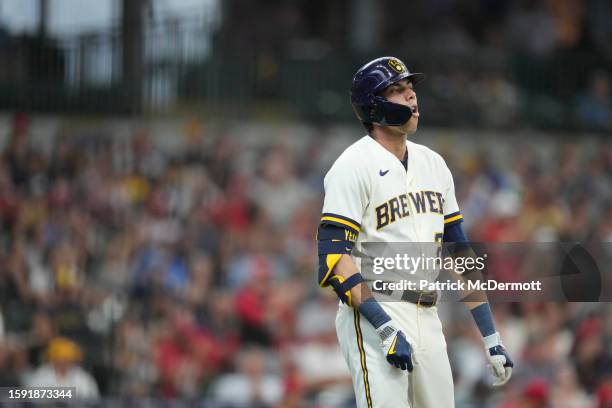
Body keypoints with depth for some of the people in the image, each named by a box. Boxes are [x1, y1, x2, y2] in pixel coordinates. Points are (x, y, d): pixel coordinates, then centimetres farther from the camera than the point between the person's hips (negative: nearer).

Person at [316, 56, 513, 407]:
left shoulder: (433, 164, 16)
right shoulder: (354, 166, -7)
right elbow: (334, 256, -16)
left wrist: (491, 337, 13)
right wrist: (387, 329, -24)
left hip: (429, 322, 7)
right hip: (374, 316, -7)